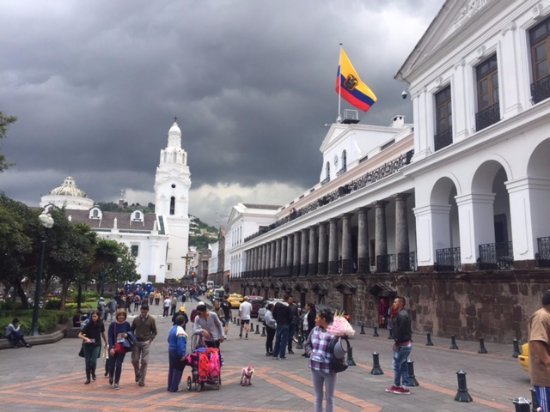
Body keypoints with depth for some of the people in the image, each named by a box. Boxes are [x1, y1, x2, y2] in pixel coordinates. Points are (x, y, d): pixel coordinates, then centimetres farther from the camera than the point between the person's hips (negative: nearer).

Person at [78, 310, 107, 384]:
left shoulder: (101, 324, -8)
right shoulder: (88, 325, -15)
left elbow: (103, 333, 9)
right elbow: (80, 335, -18)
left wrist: (106, 343, 18)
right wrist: (86, 338, -36)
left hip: (97, 345, 0)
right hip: (87, 345, 0)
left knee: (93, 361, -13)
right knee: (87, 362, 3)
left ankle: (93, 373, 18)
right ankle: (88, 378, 21)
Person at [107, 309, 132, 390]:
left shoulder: (127, 324, -3)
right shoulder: (113, 325, -10)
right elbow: (109, 337, -11)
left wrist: (127, 334, -11)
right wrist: (111, 348, -19)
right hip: (113, 348, -1)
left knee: (119, 365, 0)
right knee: (112, 364, 7)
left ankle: (116, 382, 13)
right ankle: (111, 377, 38)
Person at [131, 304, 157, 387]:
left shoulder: (151, 320, -5)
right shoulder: (136, 319, 0)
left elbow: (154, 332, 2)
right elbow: (132, 330, 12)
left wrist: (150, 340, -8)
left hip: (146, 343, -2)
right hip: (136, 342, 2)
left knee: (144, 361, -3)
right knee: (134, 360, 4)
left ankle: (142, 380, 6)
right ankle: (137, 375, 31)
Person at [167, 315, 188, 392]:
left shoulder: (172, 329, 11)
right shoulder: (180, 331, -19)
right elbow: (181, 344, -24)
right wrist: (182, 354, -23)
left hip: (171, 351, 9)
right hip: (177, 353, -9)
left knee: (171, 369, 16)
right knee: (178, 370, -1)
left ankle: (170, 387, 24)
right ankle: (174, 388, 0)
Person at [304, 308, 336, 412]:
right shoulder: (315, 330, 2)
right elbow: (307, 344, 10)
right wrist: (311, 353, -6)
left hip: (329, 369, -5)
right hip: (315, 367, 6)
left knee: (329, 397, 14)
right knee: (318, 396, 19)